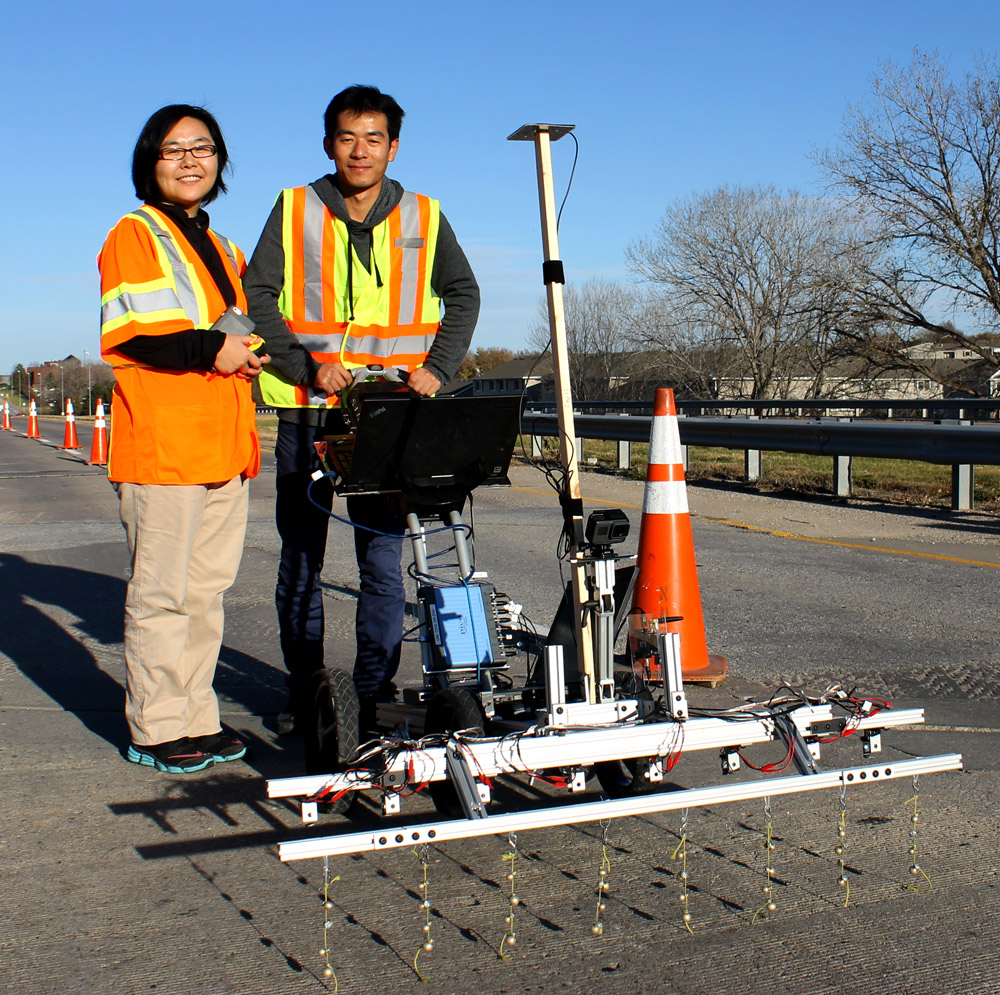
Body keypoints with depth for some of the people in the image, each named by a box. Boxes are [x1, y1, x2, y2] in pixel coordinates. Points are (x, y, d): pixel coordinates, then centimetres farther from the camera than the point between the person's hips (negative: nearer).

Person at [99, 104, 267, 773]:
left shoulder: (221, 248, 23)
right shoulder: (135, 236, 0)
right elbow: (124, 336, -11)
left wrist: (247, 356, 9)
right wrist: (209, 349, -18)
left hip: (224, 445, 7)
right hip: (161, 444, -7)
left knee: (208, 589, 10)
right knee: (161, 592, -4)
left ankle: (197, 718, 19)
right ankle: (156, 729, 6)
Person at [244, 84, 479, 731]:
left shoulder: (423, 218, 10)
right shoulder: (294, 210, 6)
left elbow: (464, 295, 18)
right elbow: (258, 296, 1)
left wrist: (437, 368, 3)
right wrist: (308, 365, -12)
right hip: (307, 411, 0)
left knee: (383, 560, 0)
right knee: (301, 557, 6)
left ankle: (376, 692, 11)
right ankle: (304, 689, 20)